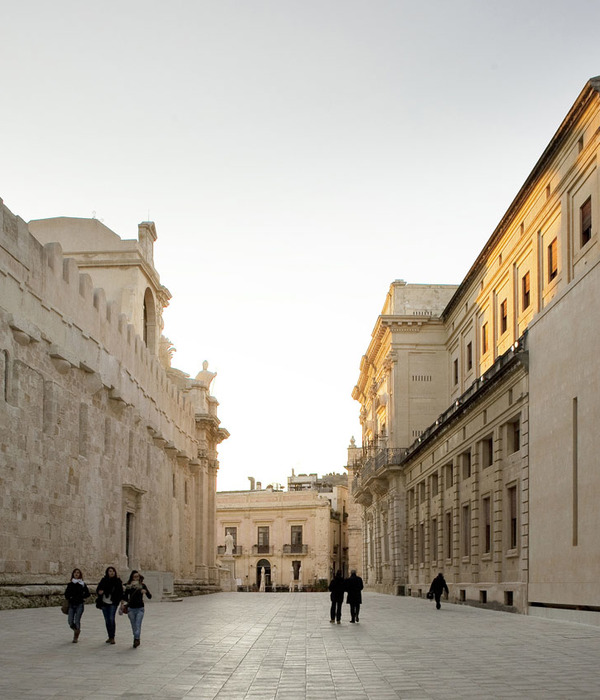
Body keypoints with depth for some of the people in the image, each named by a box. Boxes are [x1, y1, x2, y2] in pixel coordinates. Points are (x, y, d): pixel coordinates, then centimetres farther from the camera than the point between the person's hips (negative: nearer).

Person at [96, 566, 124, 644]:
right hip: (104, 603, 3)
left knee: (111, 619, -13)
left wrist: (121, 600, -11)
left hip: (113, 603, -3)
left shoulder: (118, 581, -2)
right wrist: (99, 592, -16)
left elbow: (120, 592, -1)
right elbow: (98, 589, 7)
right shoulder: (104, 581, 3)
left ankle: (112, 637, -8)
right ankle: (110, 637, 20)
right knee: (107, 620, 9)